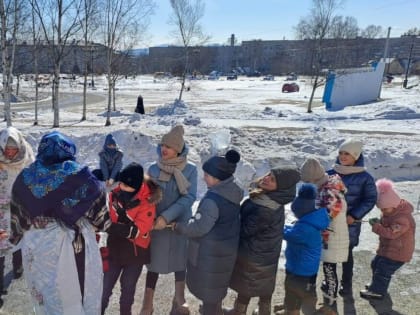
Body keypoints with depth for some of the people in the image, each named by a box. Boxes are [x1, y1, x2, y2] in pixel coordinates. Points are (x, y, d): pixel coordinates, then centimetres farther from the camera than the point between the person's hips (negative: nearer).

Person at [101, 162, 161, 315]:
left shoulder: (147, 201, -20)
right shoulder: (115, 194, -7)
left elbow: (137, 230, -27)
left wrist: (110, 227, -35)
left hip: (135, 251, -2)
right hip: (115, 248, 2)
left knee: (128, 288, 17)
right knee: (105, 287, 6)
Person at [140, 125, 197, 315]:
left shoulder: (190, 170, -10)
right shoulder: (153, 169, -6)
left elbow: (189, 197, -17)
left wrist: (167, 217, -24)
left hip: (180, 223, 0)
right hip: (157, 223, 0)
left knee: (180, 260, 16)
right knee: (155, 262, 8)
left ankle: (179, 298, 37)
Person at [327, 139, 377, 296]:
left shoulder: (365, 177, -9)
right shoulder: (331, 173, -3)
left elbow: (370, 200, -5)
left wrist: (354, 216, -13)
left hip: (350, 222, -3)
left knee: (347, 253, 10)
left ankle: (346, 283, 30)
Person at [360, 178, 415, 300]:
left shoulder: (403, 218, -30)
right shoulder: (389, 212, 1)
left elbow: (391, 233, -33)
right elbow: (385, 225, 15)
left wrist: (376, 227, -30)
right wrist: (378, 222, -6)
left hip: (397, 252, -10)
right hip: (387, 248, 10)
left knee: (383, 270, -3)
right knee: (375, 264, 22)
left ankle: (377, 291, 12)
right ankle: (377, 284, 41)